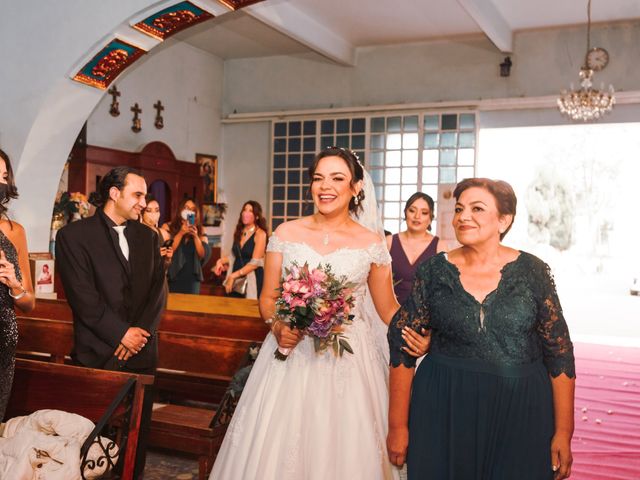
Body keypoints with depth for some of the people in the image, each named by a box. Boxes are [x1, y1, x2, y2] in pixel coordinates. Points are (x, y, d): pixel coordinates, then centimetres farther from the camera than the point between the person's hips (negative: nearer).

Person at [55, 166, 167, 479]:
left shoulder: (148, 236, 12)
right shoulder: (74, 235, -3)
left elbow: (159, 289, 5)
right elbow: (83, 296, -11)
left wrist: (142, 331, -9)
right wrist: (121, 334, -12)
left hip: (142, 353, 4)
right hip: (98, 355, -4)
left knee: (138, 436, 9)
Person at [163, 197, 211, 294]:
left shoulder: (199, 230, 7)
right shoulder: (168, 227, 0)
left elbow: (204, 255, 0)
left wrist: (196, 236, -12)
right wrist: (181, 233, -16)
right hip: (173, 277, -2)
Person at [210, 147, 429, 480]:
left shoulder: (372, 243, 0)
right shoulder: (286, 234, 2)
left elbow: (388, 309, 5)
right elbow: (268, 298, 7)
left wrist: (416, 336, -14)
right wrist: (277, 327, -13)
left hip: (349, 361, -1)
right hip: (291, 357, 1)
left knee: (346, 450, 5)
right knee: (279, 451, 5)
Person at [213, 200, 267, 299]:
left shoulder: (260, 234, -7)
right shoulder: (239, 232, 11)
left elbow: (255, 262, -14)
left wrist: (233, 275, -15)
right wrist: (221, 261, -1)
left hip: (252, 280, -5)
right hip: (236, 280, 6)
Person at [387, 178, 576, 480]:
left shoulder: (533, 272, -4)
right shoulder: (434, 272, -3)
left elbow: (559, 352, 0)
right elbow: (401, 346, -1)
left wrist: (564, 432, -2)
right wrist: (397, 426, -2)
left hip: (520, 411, 0)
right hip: (444, 410, 1)